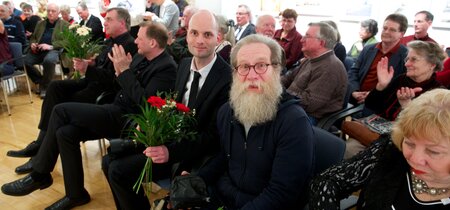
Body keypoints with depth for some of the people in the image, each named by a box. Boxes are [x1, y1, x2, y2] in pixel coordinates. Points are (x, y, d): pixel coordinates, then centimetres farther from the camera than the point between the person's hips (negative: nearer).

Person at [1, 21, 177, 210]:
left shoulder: (167, 67, -14)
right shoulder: (141, 57, 13)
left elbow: (145, 102, -24)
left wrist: (124, 70, -20)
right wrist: (121, 71, -3)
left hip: (128, 118, -9)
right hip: (117, 112, 9)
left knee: (61, 111, -13)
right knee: (65, 132, -8)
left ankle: (39, 175, 6)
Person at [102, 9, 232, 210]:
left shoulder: (227, 79, -20)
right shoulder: (184, 64, 4)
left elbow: (214, 136, -19)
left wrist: (172, 152, -29)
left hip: (196, 154, -7)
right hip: (170, 138, 8)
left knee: (119, 170, -13)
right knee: (110, 160, 5)